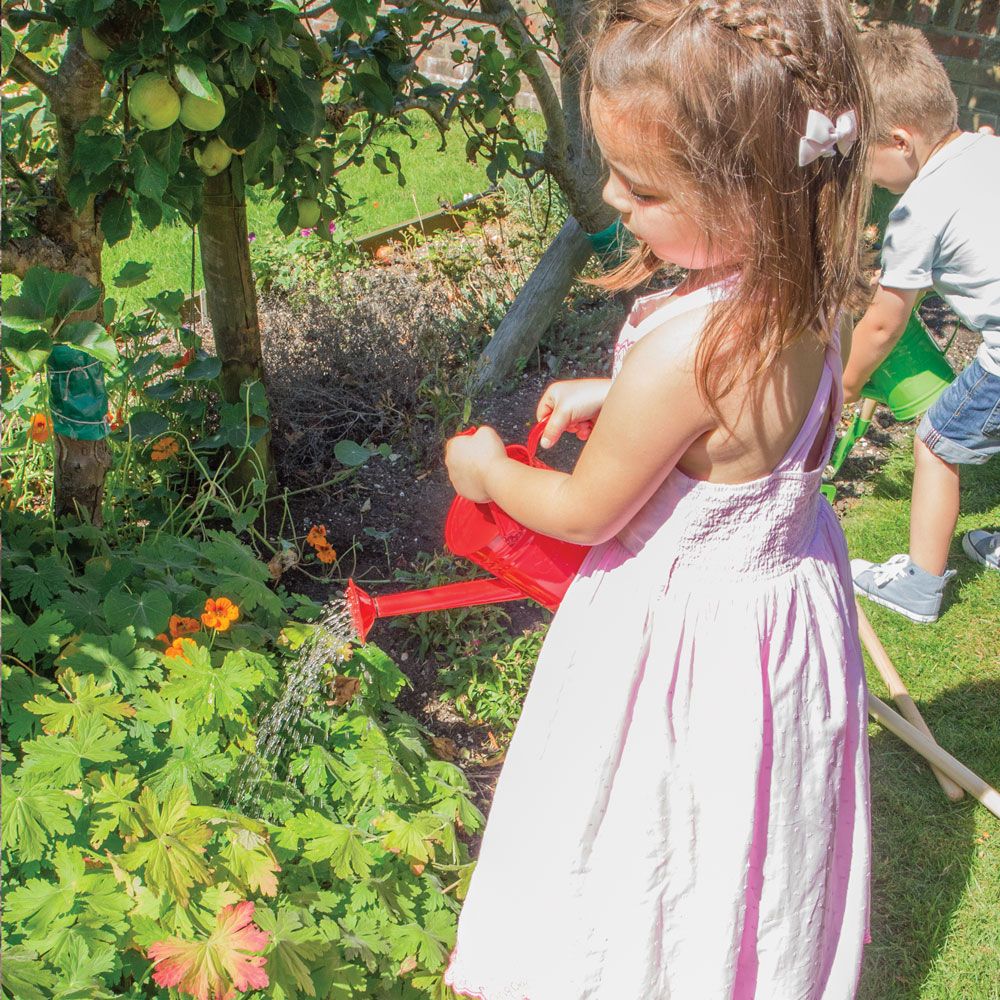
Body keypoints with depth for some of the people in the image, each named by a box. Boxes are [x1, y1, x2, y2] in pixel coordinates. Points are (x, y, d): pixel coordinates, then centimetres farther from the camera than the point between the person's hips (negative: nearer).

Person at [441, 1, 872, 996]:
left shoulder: (682, 349, -36)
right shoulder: (804, 297, -12)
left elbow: (585, 512, -19)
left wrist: (488, 473, -1)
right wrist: (618, 398, 9)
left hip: (686, 631, -8)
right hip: (785, 588, 8)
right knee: (751, 838, 29)